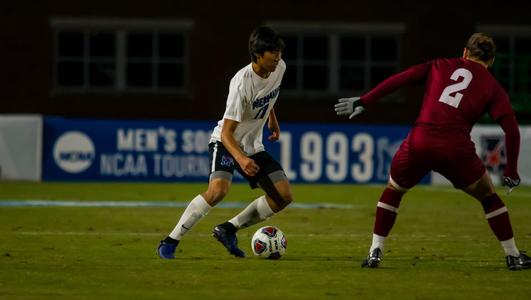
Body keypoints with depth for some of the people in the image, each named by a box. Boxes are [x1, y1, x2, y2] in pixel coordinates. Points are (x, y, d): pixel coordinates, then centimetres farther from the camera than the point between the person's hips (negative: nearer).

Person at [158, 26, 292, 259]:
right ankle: (171, 241, -21)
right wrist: (241, 159, -46)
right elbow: (227, 133, -30)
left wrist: (272, 120, 27)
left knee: (284, 196, -4)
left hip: (253, 145, 8)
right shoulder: (242, 83, -29)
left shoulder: (279, 68, -8)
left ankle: (228, 230, 8)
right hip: (226, 143, -7)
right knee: (218, 189, -32)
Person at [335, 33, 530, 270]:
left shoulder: (440, 66, 19)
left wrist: (363, 102, 9)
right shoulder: (493, 87, 15)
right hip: (456, 150, -1)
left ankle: (375, 252, 18)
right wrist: (511, 171, 10)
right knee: (488, 197, 23)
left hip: (419, 143, 1)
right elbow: (511, 129, 3)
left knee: (392, 191, 27)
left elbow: (399, 79, 7)